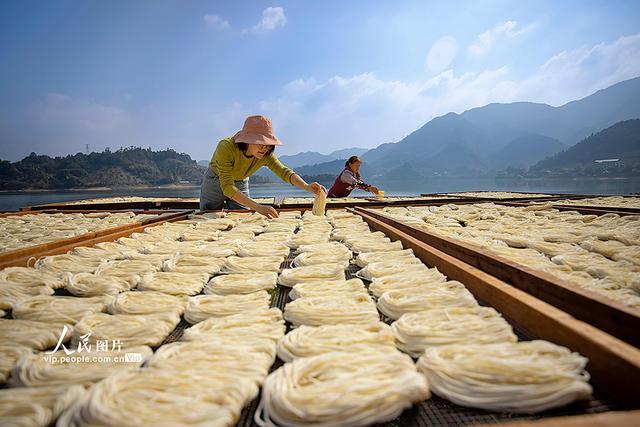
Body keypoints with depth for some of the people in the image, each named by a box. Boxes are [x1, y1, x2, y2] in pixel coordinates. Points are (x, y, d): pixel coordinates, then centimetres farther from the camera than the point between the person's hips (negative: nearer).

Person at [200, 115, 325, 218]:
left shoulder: (265, 155, -26)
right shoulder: (226, 147, -39)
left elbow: (284, 171, -33)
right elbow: (227, 187, -45)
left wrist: (307, 187, -55)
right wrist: (258, 207, -57)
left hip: (240, 185, 3)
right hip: (215, 182, -3)